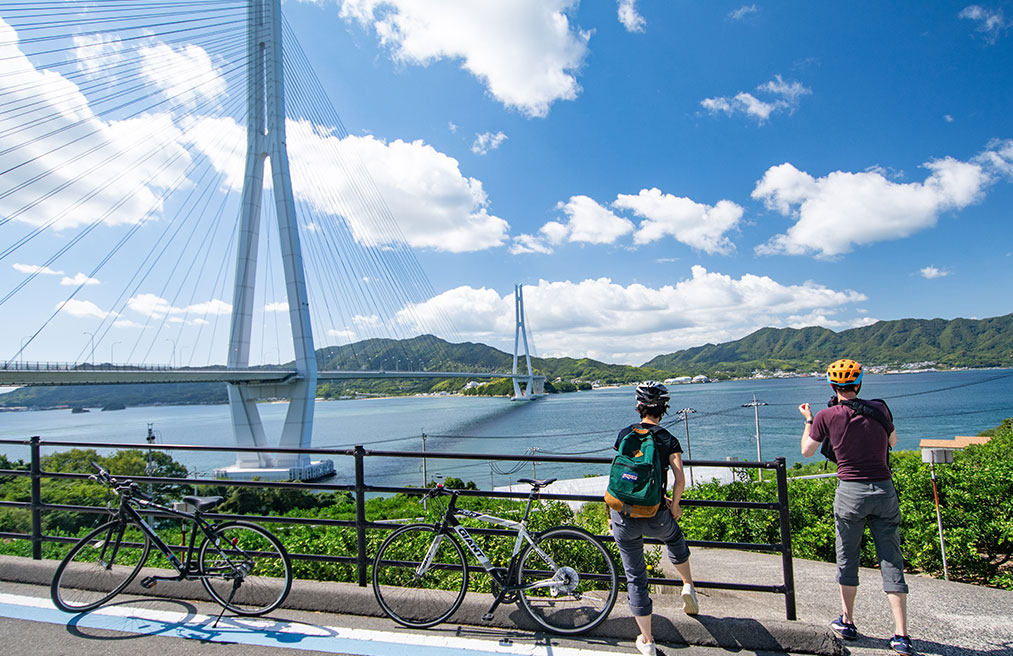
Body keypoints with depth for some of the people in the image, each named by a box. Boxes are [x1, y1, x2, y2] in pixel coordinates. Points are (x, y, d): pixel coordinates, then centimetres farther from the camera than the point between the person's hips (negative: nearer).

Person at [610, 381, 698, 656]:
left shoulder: (624, 434, 2)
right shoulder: (668, 440, -3)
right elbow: (680, 478, -12)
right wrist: (674, 505, 5)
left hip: (623, 517, 0)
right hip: (655, 516, 0)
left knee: (635, 577, 12)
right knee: (675, 537, 37)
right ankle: (688, 586, 33)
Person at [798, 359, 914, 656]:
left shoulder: (827, 416, -7)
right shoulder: (879, 409, 0)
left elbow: (807, 451, 7)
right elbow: (892, 442, 19)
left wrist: (807, 420, 21)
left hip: (851, 492, -2)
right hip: (884, 490, 2)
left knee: (847, 560, 13)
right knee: (891, 562, 7)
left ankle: (847, 623, 24)